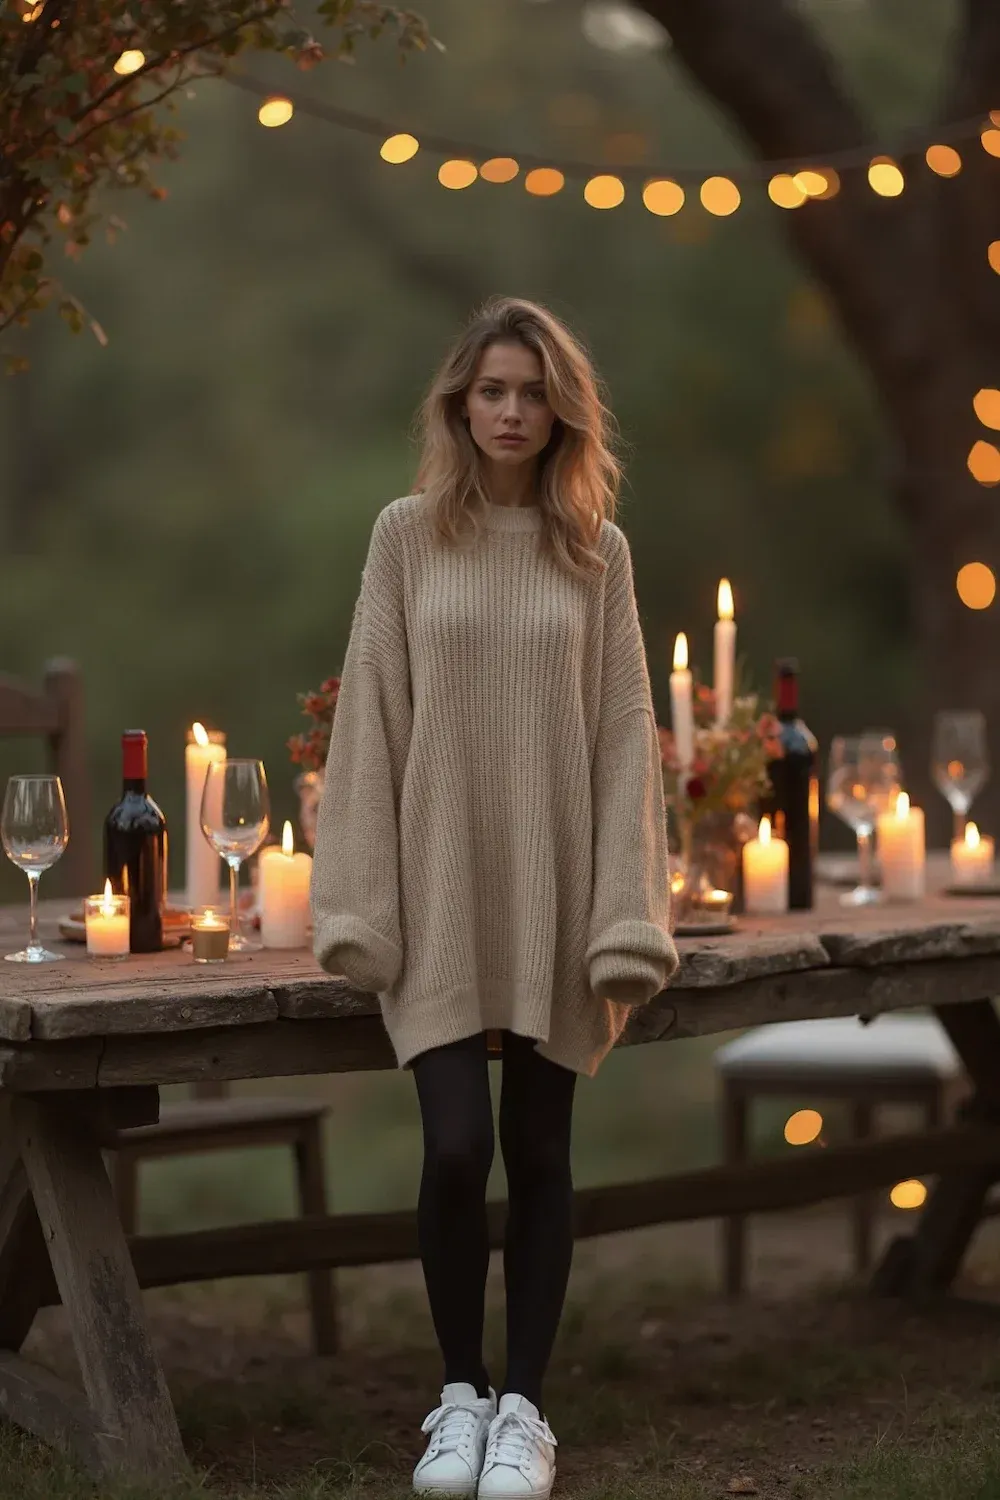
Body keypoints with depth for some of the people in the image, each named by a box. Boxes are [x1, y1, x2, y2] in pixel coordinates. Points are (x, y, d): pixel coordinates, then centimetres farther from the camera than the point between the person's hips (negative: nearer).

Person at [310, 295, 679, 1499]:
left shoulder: (596, 553, 3)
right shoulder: (407, 537, 1)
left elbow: (624, 735, 1)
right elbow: (370, 721, 0)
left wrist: (626, 927, -5)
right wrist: (360, 911, -5)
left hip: (553, 893, 1)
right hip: (442, 892, -1)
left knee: (539, 1154, 5)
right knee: (456, 1146, -8)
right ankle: (459, 1394, 12)